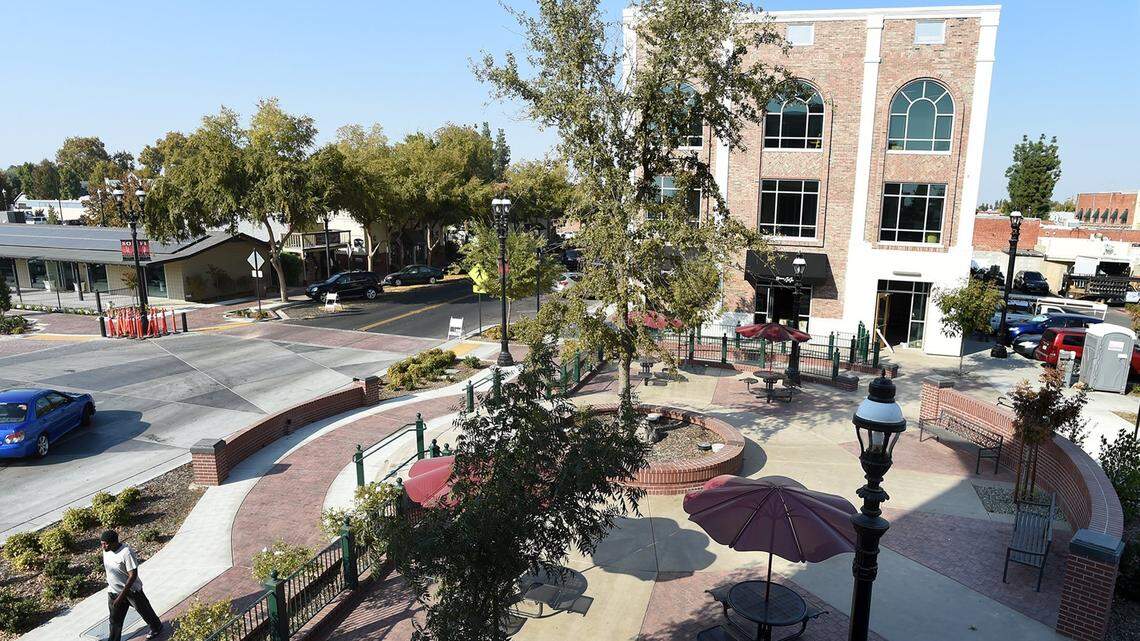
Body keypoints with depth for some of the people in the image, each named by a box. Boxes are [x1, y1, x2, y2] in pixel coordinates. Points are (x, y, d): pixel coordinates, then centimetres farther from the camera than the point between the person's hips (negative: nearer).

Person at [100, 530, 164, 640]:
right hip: (113, 592, 5)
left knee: (144, 611, 16)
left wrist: (122, 595, -29)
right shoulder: (106, 551, -8)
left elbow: (133, 575, -28)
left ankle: (157, 628, 40)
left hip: (131, 590, -5)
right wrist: (109, 584, 19)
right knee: (115, 620, 12)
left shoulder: (126, 553, -30)